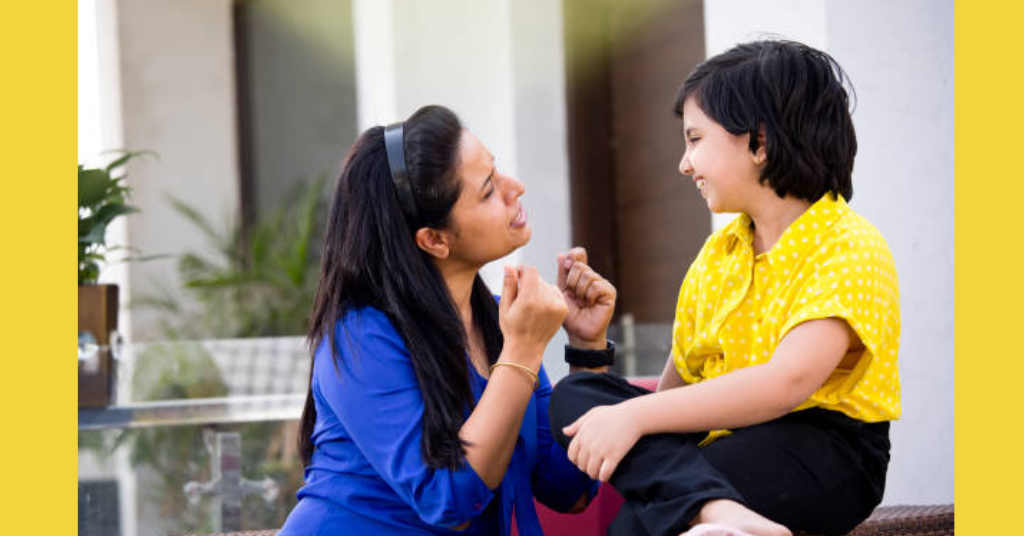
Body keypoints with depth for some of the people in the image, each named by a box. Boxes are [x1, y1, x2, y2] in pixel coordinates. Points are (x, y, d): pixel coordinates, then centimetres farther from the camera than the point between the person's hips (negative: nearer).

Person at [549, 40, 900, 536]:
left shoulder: (849, 248, -11)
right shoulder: (717, 254, 17)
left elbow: (786, 383, -26)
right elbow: (680, 385, 17)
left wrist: (635, 416, -29)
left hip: (824, 456, -9)